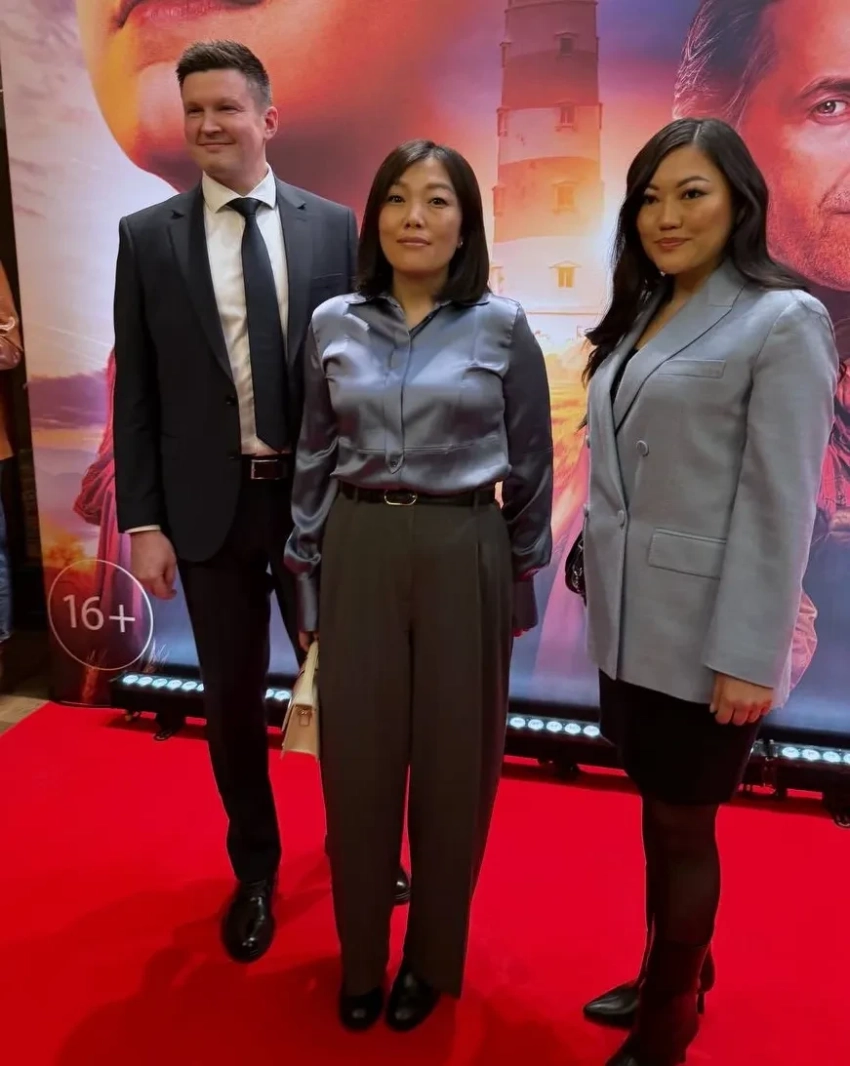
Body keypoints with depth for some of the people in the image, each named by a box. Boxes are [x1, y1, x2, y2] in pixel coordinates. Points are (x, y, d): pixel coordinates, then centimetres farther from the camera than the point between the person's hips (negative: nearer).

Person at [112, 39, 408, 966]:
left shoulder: (333, 227, 2)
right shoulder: (147, 236, 2)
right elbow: (136, 392, 1)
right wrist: (142, 520, -4)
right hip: (211, 504, 0)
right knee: (232, 698, 12)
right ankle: (254, 868, 36)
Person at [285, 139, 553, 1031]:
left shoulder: (502, 326, -2)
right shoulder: (333, 324, 4)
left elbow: (532, 463, 3)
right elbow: (314, 459, 8)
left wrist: (524, 580, 4)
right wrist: (307, 579, 7)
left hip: (463, 553, -1)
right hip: (359, 550, 2)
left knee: (454, 759, 10)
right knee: (357, 756, 10)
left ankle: (433, 954, 35)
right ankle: (359, 953, 35)